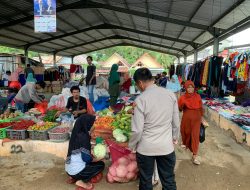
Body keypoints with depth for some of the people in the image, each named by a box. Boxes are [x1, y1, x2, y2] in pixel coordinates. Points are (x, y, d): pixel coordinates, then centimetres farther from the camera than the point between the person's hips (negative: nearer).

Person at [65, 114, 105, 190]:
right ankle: (81, 181, -1)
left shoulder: (77, 134, 5)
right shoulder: (83, 136, -20)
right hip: (76, 170, -8)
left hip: (69, 169, 8)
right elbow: (86, 158, -18)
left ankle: (73, 178, 16)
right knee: (101, 165, 7)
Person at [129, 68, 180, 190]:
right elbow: (176, 122, 4)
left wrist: (131, 146, 3)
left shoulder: (140, 100, -17)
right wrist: (175, 137, 22)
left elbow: (137, 130, -15)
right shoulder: (171, 95, -5)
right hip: (167, 146, 3)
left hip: (146, 148, -3)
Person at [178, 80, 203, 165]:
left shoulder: (197, 96, -2)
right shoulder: (183, 97, -5)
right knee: (186, 133, 17)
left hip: (196, 119, 0)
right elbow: (180, 109, -7)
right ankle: (186, 143, 52)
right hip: (186, 118, 0)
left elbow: (200, 108, 8)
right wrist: (182, 105, -27)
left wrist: (201, 117, 11)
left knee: (195, 136, -5)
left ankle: (194, 156, -2)